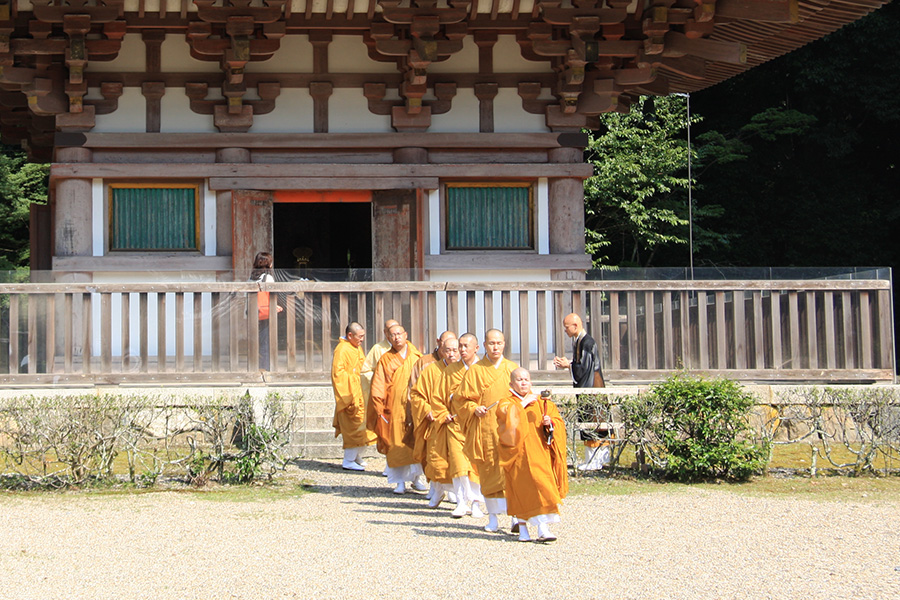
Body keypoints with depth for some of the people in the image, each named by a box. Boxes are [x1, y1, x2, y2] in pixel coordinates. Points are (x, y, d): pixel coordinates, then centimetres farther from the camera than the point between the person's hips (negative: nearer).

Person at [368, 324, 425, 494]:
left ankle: (416, 477, 16)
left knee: (416, 444, 2)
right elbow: (378, 387, 0)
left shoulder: (417, 357, 10)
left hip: (415, 407, 2)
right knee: (397, 445, -2)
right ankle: (400, 481, 4)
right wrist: (379, 409, -10)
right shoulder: (385, 360, 4)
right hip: (395, 408, -2)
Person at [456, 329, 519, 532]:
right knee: (488, 471, 1)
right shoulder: (475, 370, 6)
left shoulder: (513, 369, 10)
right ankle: (493, 516, 10)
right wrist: (474, 408, -12)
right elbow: (464, 399, 7)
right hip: (485, 429, 0)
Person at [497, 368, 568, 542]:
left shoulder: (542, 402, 17)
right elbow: (507, 414, -15)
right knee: (521, 489, -7)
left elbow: (559, 422, 10)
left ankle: (543, 527, -14)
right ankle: (523, 529, 2)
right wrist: (523, 403, -9)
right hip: (519, 453, -2)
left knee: (541, 486, -10)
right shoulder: (506, 403, 10)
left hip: (540, 453, 2)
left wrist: (550, 422, -10)